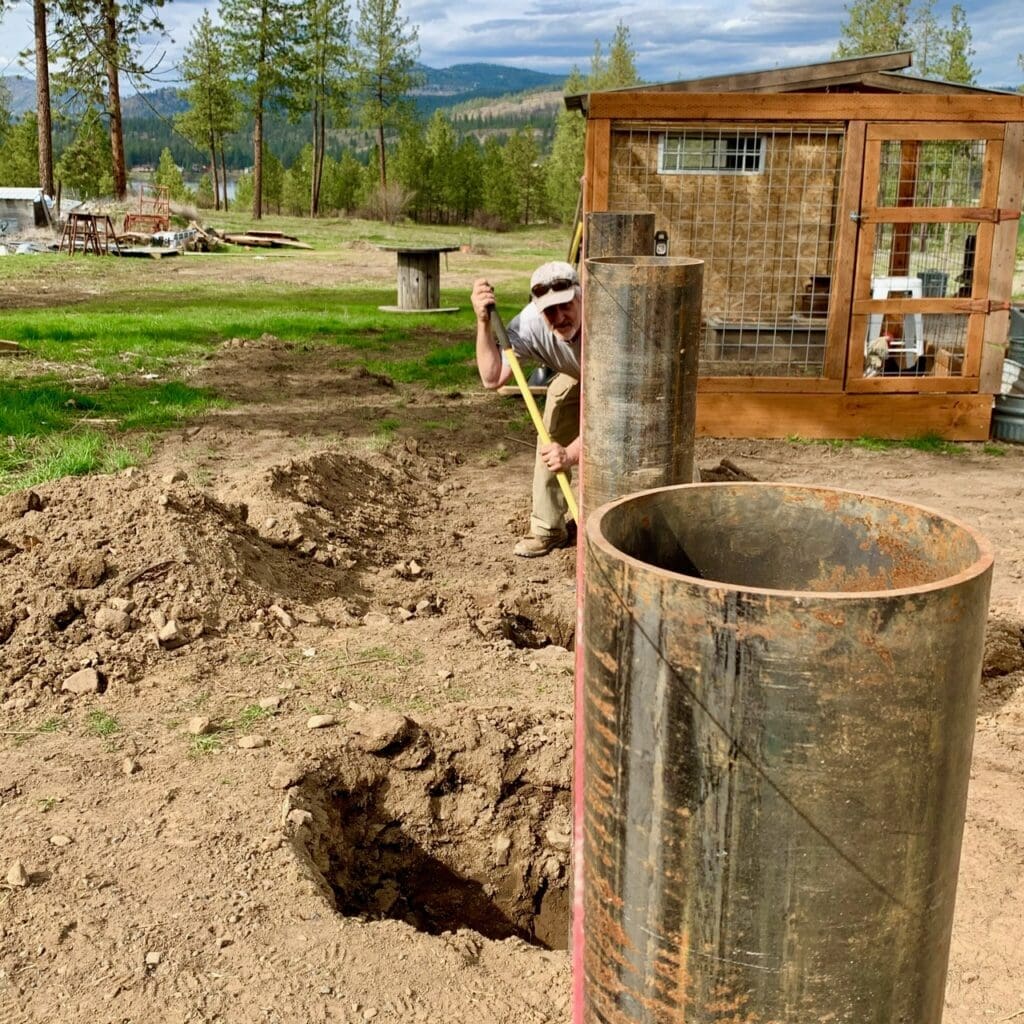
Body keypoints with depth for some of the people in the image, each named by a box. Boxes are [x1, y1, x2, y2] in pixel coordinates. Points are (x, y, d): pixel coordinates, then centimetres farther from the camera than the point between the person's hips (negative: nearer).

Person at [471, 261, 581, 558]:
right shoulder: (532, 322, -34)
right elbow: (492, 378, -33)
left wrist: (572, 453, -59)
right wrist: (483, 323, -44)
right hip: (575, 377, 3)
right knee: (551, 443, -8)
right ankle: (548, 527, 8)